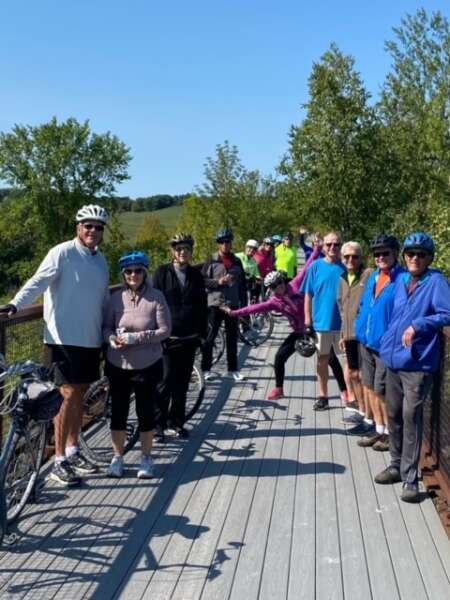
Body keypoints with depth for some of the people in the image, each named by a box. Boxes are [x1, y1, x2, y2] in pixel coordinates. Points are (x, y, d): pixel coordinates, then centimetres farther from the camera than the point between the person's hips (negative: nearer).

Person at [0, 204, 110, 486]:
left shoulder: (101, 260, 13)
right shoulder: (62, 253, -8)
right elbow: (38, 282, -19)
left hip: (91, 338, 7)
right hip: (65, 337, -7)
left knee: (80, 393, 13)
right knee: (69, 394, -7)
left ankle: (72, 451, 26)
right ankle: (59, 462, 1)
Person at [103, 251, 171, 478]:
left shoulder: (156, 297, -8)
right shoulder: (116, 297, -1)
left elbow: (165, 330, -11)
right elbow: (106, 326, 6)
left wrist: (135, 337, -20)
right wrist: (112, 338, -16)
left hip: (147, 366, -2)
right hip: (118, 365, 2)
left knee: (146, 412, 7)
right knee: (118, 412, 10)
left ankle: (146, 458, 25)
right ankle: (117, 457, 27)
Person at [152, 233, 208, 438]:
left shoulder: (196, 276, 10)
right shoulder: (162, 273, 0)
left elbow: (202, 306, 12)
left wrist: (202, 333, 6)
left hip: (189, 337, 3)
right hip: (168, 336, -3)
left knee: (182, 383, 8)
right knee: (166, 381, -6)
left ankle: (175, 423, 19)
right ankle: (157, 422, 8)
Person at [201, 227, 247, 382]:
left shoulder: (236, 262, 10)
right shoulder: (212, 261, 0)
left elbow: (243, 285, 12)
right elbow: (202, 280, -4)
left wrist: (244, 304, 7)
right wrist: (218, 282, -18)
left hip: (232, 304, 4)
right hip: (215, 304, -3)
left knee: (232, 338, 9)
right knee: (209, 337, -1)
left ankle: (233, 369, 17)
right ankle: (206, 369, 7)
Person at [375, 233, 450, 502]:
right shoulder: (400, 280, 11)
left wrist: (418, 325, -23)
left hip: (418, 362, -7)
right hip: (393, 357, 7)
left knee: (411, 417, -7)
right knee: (394, 414, 14)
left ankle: (410, 478, 2)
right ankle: (397, 465, 29)